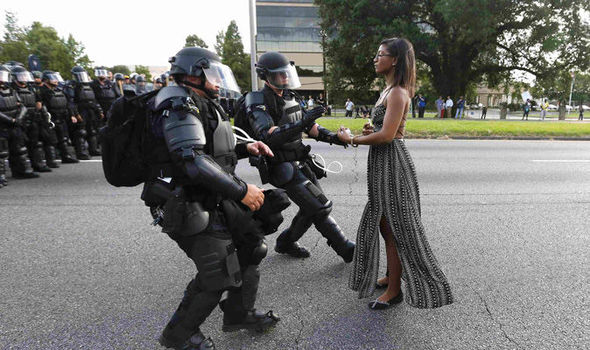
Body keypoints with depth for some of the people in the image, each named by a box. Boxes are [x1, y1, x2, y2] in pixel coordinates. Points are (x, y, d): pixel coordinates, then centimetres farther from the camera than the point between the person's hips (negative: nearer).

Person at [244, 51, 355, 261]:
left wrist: (332, 137, 0)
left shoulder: (289, 97, 11)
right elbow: (269, 137, -30)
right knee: (320, 207, -9)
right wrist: (302, 123, -38)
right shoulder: (258, 103, -15)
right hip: (283, 168, -9)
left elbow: (309, 127, 16)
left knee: (313, 208, 13)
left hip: (300, 163, 9)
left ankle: (285, 243, 31)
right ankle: (346, 250, 6)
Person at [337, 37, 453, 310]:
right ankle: (391, 276, 33)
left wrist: (352, 139, -14)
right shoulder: (388, 90, 16)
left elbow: (387, 135, -23)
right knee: (384, 223, 17)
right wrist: (371, 131, 3)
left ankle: (394, 290, 13)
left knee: (394, 226, -1)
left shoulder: (397, 93, -15)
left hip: (392, 161, -10)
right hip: (382, 162, 10)